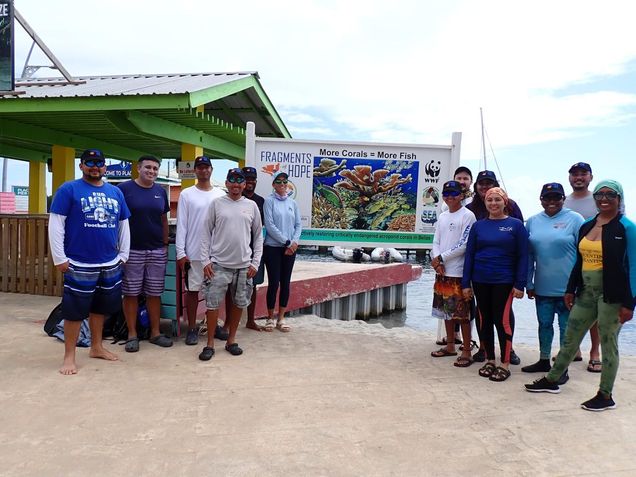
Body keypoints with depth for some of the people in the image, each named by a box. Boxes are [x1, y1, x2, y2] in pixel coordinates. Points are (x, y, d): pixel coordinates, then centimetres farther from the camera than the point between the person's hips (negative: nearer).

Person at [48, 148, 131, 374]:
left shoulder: (115, 192, 10)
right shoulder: (68, 189, -5)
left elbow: (123, 225, 15)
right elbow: (55, 225, -8)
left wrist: (123, 254, 12)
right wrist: (59, 258, -11)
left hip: (110, 264, 5)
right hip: (79, 265, -5)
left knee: (100, 307, 17)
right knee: (75, 310, 3)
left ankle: (96, 347, 32)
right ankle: (69, 356, 16)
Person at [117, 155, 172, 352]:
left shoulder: (160, 191, 8)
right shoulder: (124, 188, -5)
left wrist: (165, 244, 10)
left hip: (157, 251, 4)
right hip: (132, 251, -3)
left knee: (154, 294, 9)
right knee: (130, 294, 4)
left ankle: (155, 332, 19)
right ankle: (132, 335, 15)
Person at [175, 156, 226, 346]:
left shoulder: (221, 194, 6)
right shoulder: (186, 194, -1)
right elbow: (181, 225, -3)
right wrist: (180, 253, -8)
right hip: (193, 253, -2)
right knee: (192, 290, 6)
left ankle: (213, 325, 26)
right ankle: (192, 329, 18)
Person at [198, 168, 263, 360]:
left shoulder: (252, 206, 6)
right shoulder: (216, 203, 1)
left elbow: (258, 236, 9)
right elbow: (206, 233, 2)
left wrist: (255, 263, 1)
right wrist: (206, 261, -6)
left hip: (243, 265, 2)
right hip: (219, 264, -2)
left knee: (238, 304, 10)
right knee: (213, 303, 0)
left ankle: (231, 340, 25)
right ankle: (210, 343, 13)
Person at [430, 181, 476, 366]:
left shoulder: (467, 216, -7)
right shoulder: (442, 217, 14)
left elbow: (464, 245, -14)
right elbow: (436, 242, 11)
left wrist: (441, 258, -10)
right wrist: (437, 261, -7)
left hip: (459, 272, -7)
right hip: (442, 271, 7)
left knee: (462, 312, -3)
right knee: (446, 309, 15)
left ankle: (466, 352, 6)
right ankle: (450, 346, 28)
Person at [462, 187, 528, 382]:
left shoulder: (516, 225, 0)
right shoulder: (478, 225, 7)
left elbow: (522, 256, -2)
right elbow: (469, 255, 7)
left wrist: (520, 284, -8)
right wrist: (466, 283, 2)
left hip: (504, 282, -3)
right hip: (480, 281, 3)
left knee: (503, 319, -3)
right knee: (484, 319, 9)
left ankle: (505, 364, 11)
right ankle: (489, 360, 23)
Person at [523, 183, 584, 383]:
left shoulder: (574, 219, -5)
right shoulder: (532, 221, 6)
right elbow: (529, 255, 9)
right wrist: (529, 284, 7)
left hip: (567, 288, -4)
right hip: (542, 287, 4)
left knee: (566, 328, 7)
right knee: (544, 324, 16)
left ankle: (563, 368, 20)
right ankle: (543, 361, 32)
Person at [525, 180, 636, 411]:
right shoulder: (586, 227, 9)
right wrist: (570, 290, 11)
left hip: (612, 294, -6)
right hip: (586, 292, 6)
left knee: (608, 344, 6)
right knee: (570, 338, 13)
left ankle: (605, 396, 20)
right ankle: (551, 380, 26)